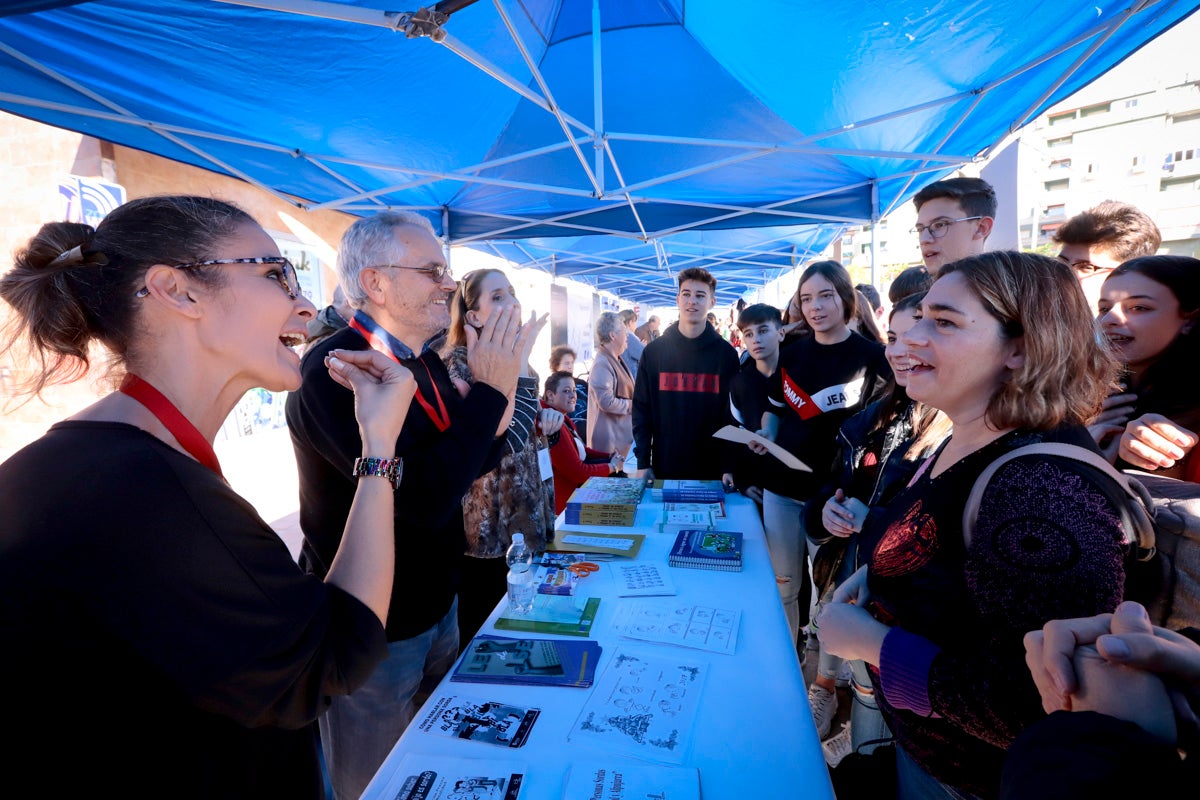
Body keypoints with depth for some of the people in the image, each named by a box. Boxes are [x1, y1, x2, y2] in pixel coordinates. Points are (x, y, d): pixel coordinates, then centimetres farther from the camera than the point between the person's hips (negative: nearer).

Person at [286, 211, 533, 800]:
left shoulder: (425, 360, 2)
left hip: (437, 604, 8)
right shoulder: (333, 371, -25)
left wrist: (494, 415, -13)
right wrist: (489, 391, -26)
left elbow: (470, 464, 6)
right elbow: (425, 498, -34)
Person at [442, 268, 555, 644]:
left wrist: (544, 419, -1)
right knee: (484, 636, 8)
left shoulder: (515, 358, 9)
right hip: (489, 521, -7)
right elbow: (493, 433, -29)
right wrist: (519, 360, -27)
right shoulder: (458, 360, -15)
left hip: (528, 512, 7)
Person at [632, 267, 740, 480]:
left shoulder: (726, 353, -1)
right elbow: (642, 409, 2)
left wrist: (732, 466, -5)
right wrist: (643, 462, -3)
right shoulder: (654, 351, 0)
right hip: (665, 466, 1)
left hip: (713, 467, 0)